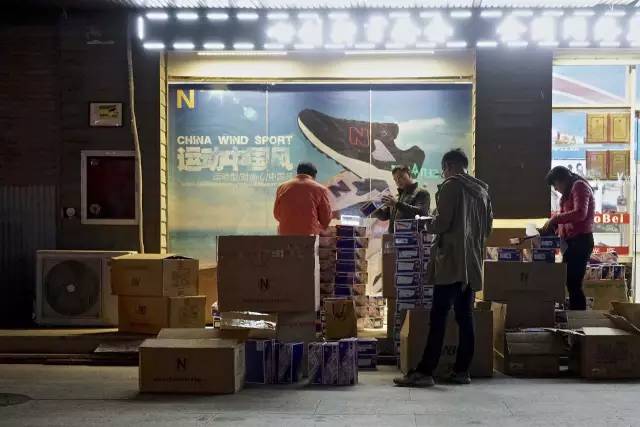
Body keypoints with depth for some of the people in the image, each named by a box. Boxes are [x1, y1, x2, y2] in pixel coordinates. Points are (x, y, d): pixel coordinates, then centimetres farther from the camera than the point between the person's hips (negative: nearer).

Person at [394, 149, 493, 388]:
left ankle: (425, 372, -11)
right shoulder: (482, 190, 16)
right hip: (473, 263, 7)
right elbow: (488, 227, 19)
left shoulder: (451, 185, -6)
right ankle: (462, 370, 10)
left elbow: (442, 222, -13)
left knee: (439, 316, -9)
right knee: (465, 317, 9)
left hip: (451, 262, -7)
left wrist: (428, 227, 6)